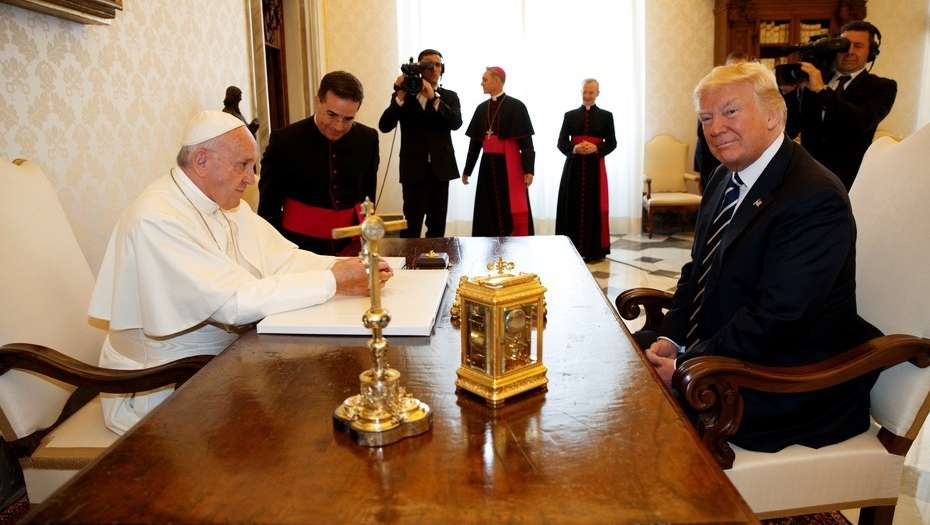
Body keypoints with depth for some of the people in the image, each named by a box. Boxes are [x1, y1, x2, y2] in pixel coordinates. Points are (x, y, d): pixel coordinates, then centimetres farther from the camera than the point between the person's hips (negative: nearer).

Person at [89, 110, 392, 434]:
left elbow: (282, 259, 0)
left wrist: (345, 267, -17)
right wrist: (332, 282, -28)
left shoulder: (227, 203, 6)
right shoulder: (156, 219, -23)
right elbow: (235, 302, -29)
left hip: (224, 357, 8)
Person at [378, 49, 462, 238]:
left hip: (441, 168, 2)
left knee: (438, 225, 10)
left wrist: (434, 98, -19)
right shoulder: (404, 95, 4)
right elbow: (384, 126, -8)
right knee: (411, 225, -7)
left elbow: (456, 123, -11)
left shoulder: (449, 97, 9)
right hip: (414, 169, -2)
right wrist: (400, 96, -18)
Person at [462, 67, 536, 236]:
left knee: (513, 211, -5)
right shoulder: (482, 108, 10)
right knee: (489, 211, 8)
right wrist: (467, 169, 16)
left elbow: (526, 141, -9)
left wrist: (528, 169, -17)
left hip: (509, 165, -5)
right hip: (488, 164, 5)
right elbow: (475, 141, 15)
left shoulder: (516, 106, -6)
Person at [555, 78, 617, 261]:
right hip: (574, 167, 1)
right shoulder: (570, 115, 9)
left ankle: (594, 250, 5)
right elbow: (561, 143, 4)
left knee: (594, 207, -1)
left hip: (595, 167, -1)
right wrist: (574, 149, -16)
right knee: (573, 207, -1)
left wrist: (596, 148, -15)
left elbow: (612, 143, 3)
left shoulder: (606, 116, 7)